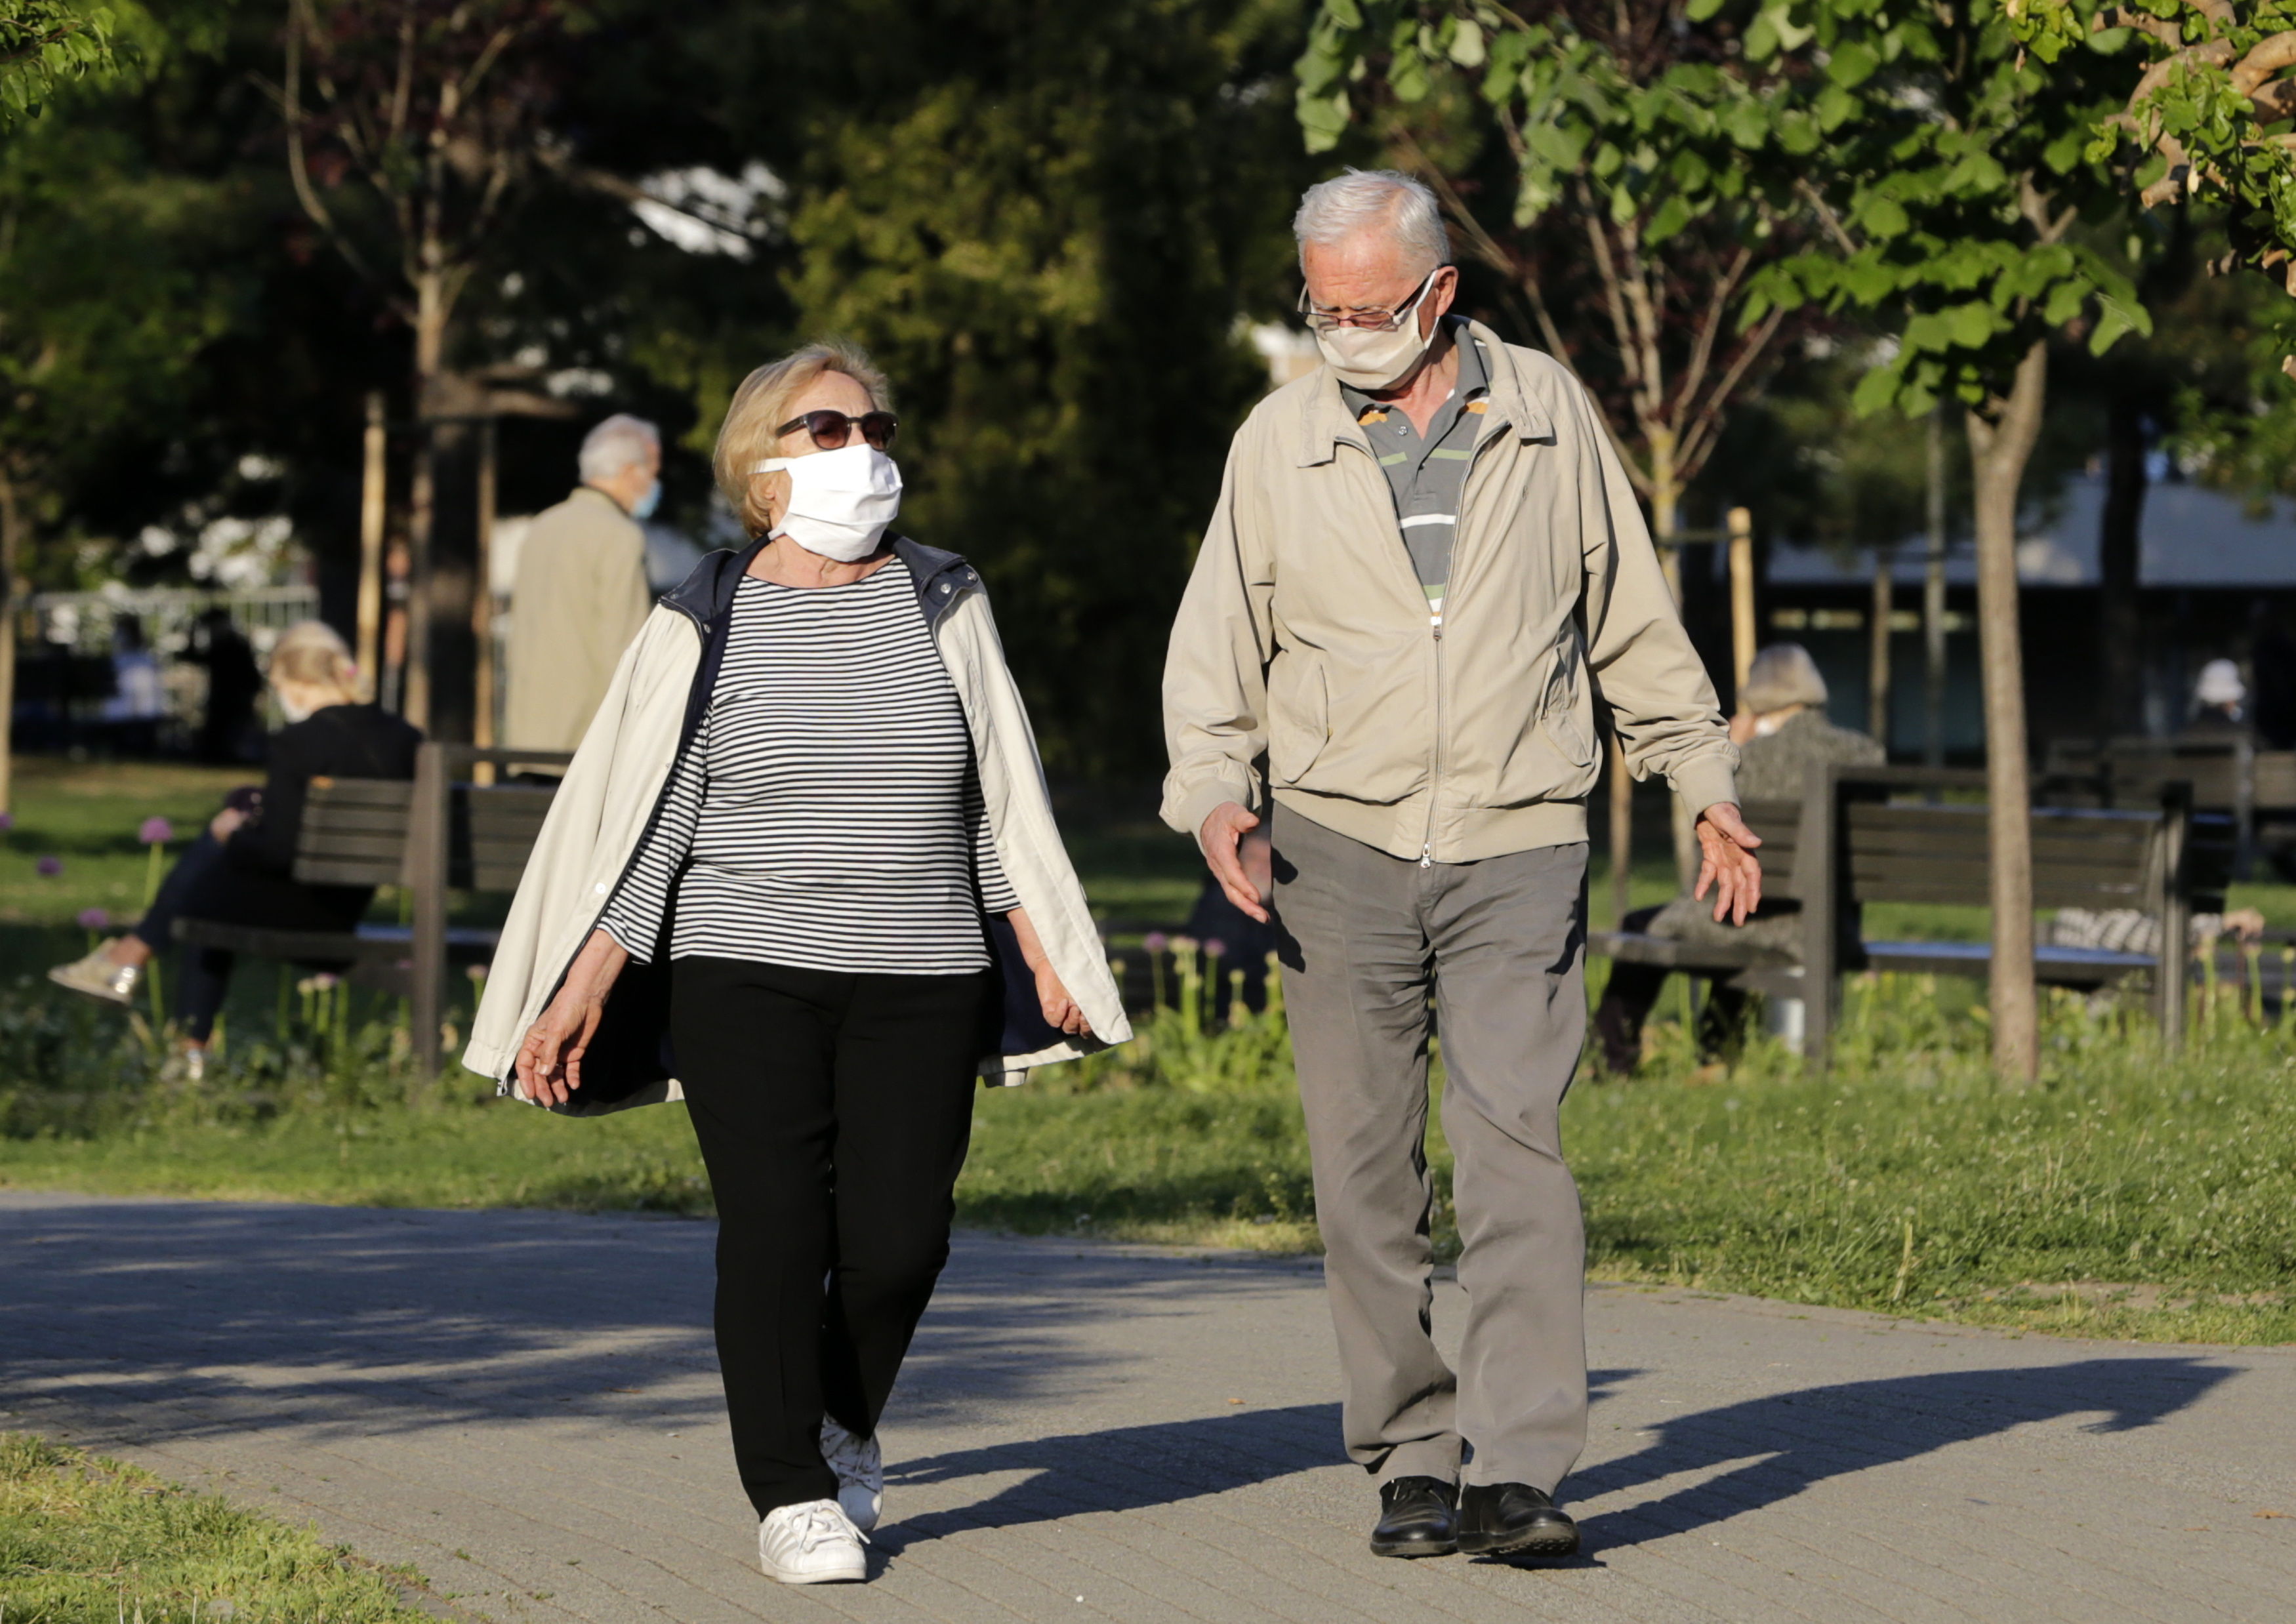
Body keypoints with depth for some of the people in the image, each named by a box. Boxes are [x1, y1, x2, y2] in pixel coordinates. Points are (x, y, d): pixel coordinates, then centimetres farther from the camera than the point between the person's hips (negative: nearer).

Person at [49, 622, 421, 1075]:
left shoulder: (298, 743, -21)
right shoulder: (403, 739, -3)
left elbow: (275, 853, -22)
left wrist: (235, 834, 0)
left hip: (296, 903, -7)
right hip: (351, 906, 7)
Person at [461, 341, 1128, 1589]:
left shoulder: (942, 605, 9)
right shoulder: (706, 627, 2)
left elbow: (1001, 797, 14)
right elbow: (645, 822, 1)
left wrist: (1044, 958, 10)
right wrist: (580, 992, -5)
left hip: (921, 985, 2)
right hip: (745, 979, -2)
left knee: (897, 1239, -6)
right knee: (776, 1230, -10)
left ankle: (841, 1424, 24)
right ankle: (793, 1494, 2)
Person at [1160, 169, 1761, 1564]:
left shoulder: (1549, 415, 6)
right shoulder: (1281, 442, 6)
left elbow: (1634, 621, 16)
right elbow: (1221, 645, 8)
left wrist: (1708, 783, 16)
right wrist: (1214, 792, -9)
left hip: (1518, 851, -1)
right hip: (1342, 849, 1)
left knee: (1516, 1146, -13)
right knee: (1367, 1173, 1)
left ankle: (1519, 1472, -16)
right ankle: (1412, 1463, 10)